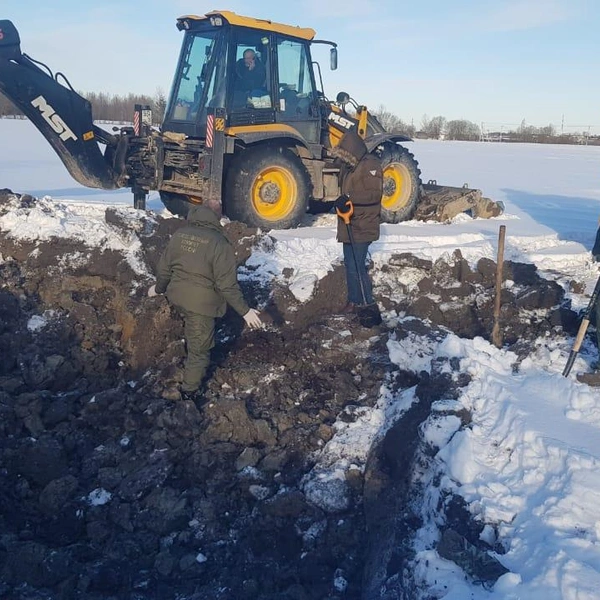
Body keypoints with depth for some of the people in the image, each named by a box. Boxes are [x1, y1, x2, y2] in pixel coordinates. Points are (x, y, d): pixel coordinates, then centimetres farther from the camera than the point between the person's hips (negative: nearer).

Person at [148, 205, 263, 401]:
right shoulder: (219, 243, -18)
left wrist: (159, 288, 28)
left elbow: (164, 268, 9)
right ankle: (189, 393, 23)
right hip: (201, 302, -6)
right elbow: (227, 285, -20)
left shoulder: (179, 234, 0)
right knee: (199, 349, 10)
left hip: (177, 296, 6)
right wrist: (245, 311, -12)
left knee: (191, 330, 35)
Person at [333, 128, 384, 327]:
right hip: (350, 225, 10)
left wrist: (350, 199, -31)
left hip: (362, 226, -10)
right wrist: (342, 203, 10)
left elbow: (374, 193, -23)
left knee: (356, 266, -12)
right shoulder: (348, 166, 15)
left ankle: (368, 307, -5)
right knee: (350, 264, 15)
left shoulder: (370, 165, -13)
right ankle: (355, 301, 27)